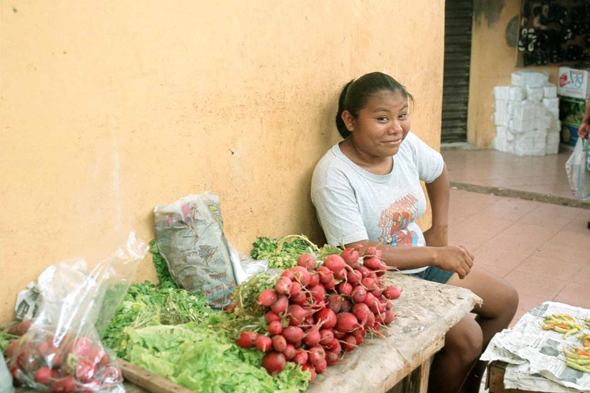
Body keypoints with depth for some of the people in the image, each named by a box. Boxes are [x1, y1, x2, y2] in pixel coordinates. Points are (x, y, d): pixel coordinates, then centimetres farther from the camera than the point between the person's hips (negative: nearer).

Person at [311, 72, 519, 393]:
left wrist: (440, 229, 11)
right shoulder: (333, 177, -26)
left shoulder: (406, 145, -6)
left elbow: (437, 171, 17)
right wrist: (435, 255, -31)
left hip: (421, 263, 8)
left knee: (506, 301, 13)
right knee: (466, 336, -21)